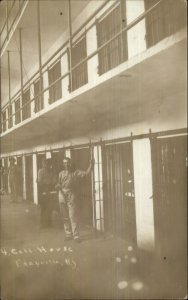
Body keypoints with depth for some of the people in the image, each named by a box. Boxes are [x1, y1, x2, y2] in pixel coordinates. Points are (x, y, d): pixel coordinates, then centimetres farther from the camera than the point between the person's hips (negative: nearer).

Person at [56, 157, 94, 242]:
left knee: (73, 216, -7)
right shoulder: (61, 173, 12)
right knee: (65, 216, 7)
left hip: (71, 194, -3)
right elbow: (59, 183, 12)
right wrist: (57, 186, -10)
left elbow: (86, 173, -1)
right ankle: (68, 234, 18)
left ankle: (76, 235, -2)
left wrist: (91, 164, -11)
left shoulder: (75, 172, 5)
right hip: (62, 194, 3)